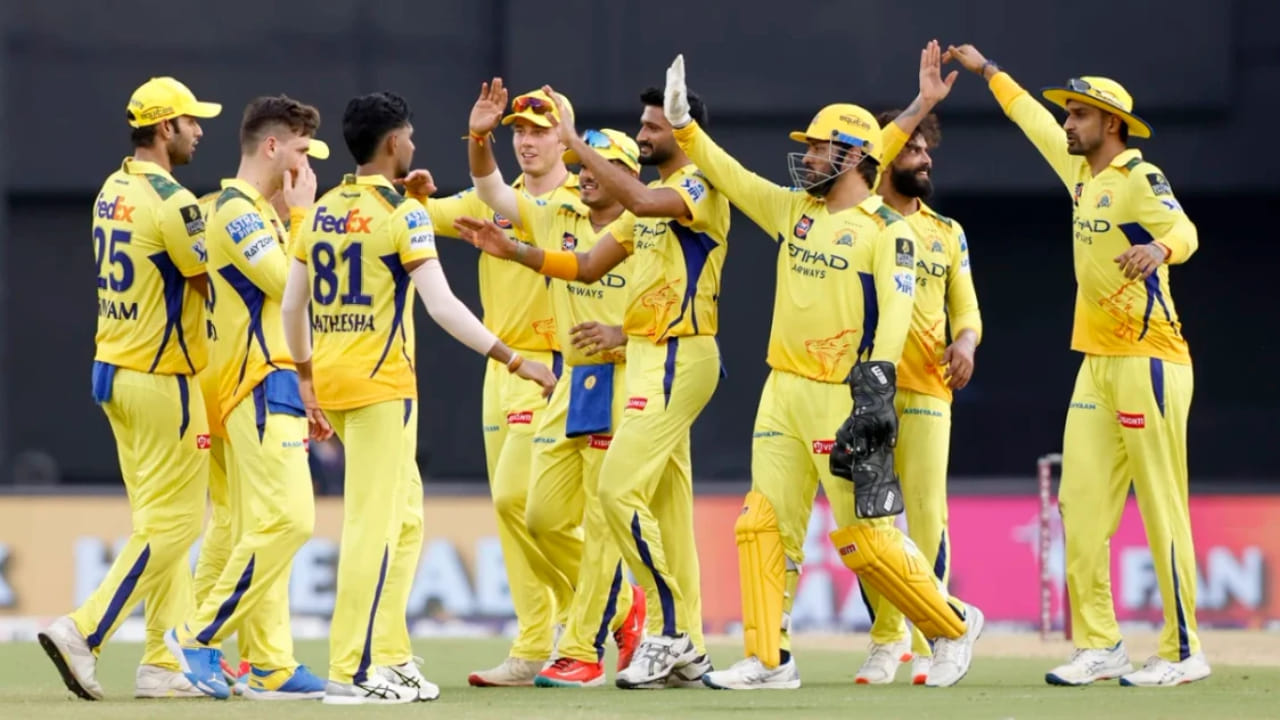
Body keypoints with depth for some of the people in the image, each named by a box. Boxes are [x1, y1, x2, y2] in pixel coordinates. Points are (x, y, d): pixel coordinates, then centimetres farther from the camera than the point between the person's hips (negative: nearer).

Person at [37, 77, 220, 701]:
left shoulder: (112, 192, 10)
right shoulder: (171, 202, -18)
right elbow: (221, 282, -13)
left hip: (113, 371, 9)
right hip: (160, 380, -9)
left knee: (156, 520, 13)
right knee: (173, 521, -3)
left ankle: (164, 662, 12)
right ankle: (84, 631, -10)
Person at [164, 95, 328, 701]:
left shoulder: (258, 212, 19)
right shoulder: (237, 209, -12)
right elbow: (294, 285, -20)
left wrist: (304, 393, 21)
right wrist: (302, 212, -10)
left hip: (274, 387, 11)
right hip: (260, 386, -11)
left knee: (266, 527, 7)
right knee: (288, 520, -16)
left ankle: (271, 667, 7)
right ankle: (199, 636, -10)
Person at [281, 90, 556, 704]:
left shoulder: (322, 212, 11)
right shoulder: (402, 213, -10)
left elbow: (291, 306, 14)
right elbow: (443, 307, -16)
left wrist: (306, 378, 25)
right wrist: (515, 361, -13)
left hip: (328, 379, 8)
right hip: (380, 384, -8)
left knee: (402, 510, 17)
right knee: (373, 526, -6)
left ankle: (388, 656, 16)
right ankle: (351, 672, -8)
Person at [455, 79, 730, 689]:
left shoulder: (701, 187, -11)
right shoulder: (654, 200, 19)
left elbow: (638, 199, -32)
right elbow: (586, 267, 20)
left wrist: (573, 141, -27)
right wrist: (512, 252, 9)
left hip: (679, 357, -10)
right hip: (647, 358, 10)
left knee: (620, 488, -16)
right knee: (666, 505, 9)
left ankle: (670, 630, -10)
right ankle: (685, 651, 11)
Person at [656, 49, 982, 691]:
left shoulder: (886, 229, -7)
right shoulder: (793, 210, 14)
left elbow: (897, 307, -16)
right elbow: (729, 176, 16)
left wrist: (878, 379, -28)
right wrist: (682, 125, 6)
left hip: (842, 398, -7)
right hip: (783, 393, 7)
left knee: (864, 535, -8)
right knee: (763, 525, 1)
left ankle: (954, 626, 8)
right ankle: (767, 661, 4)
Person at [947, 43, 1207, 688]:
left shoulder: (1140, 177, -11)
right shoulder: (1081, 170, 14)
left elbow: (1183, 231, -30)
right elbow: (1034, 119, 32)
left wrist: (1158, 249, -52)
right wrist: (987, 71, 43)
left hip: (1150, 362, -9)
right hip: (1097, 363, 9)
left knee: (1161, 507, -8)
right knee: (1080, 503, 3)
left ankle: (1183, 652, -6)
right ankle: (1098, 646, 6)